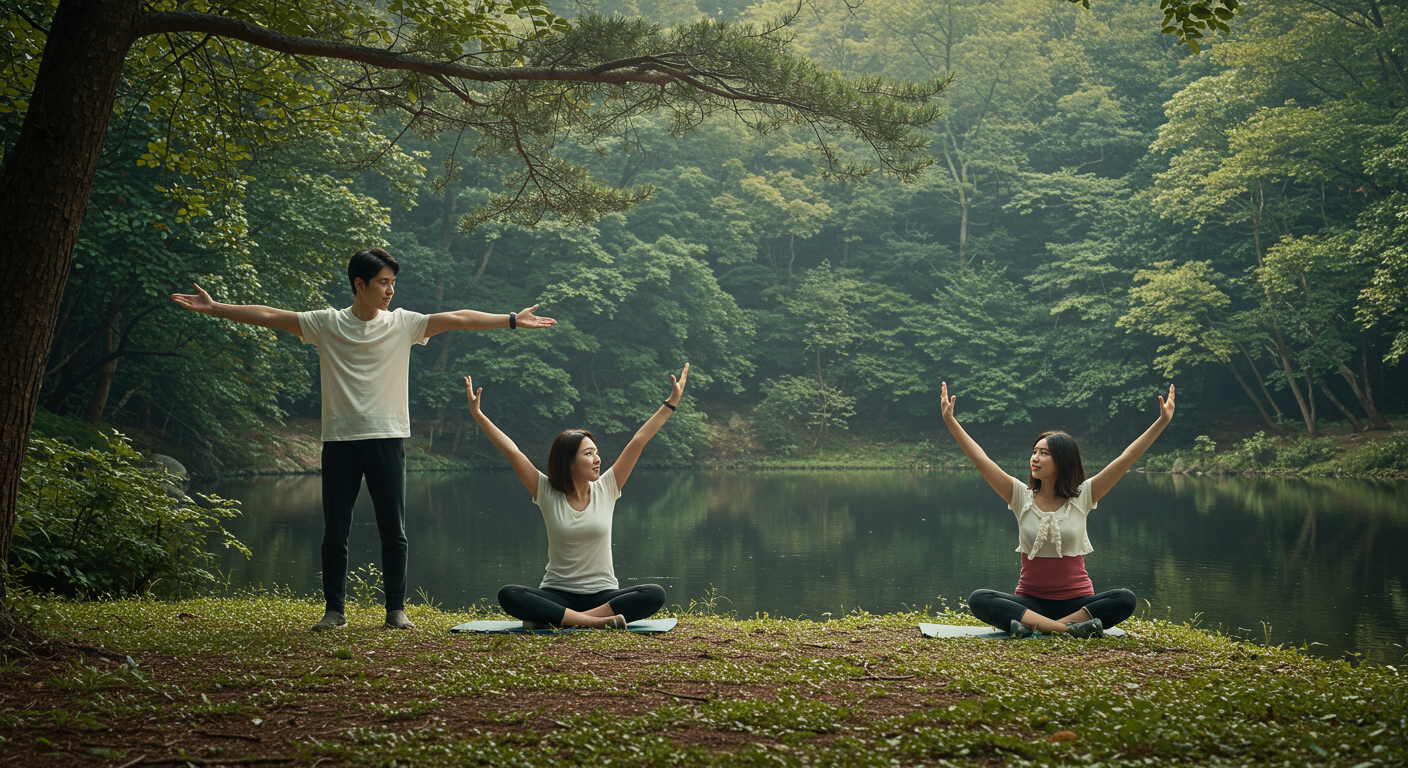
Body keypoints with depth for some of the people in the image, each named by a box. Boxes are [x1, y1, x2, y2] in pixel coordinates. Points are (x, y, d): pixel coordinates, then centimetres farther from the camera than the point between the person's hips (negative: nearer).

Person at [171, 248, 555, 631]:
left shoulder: (403, 323, 5)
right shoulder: (326, 324, 3)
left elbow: (458, 319, 1)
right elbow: (268, 316, 3)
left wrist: (513, 320, -2)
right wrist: (214, 308, 0)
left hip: (387, 440, 1)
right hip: (340, 440, 0)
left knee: (393, 531, 2)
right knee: (335, 531, 3)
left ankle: (396, 609, 12)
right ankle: (335, 609, 15)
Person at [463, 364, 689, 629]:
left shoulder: (605, 489, 3)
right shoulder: (547, 493, 0)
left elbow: (639, 441, 1)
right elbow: (511, 451, -3)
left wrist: (671, 403, 0)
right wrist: (477, 414, -7)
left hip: (603, 594, 1)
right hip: (557, 594, -1)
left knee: (654, 595, -29)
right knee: (508, 596, -30)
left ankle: (555, 619, -30)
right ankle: (595, 621, -35)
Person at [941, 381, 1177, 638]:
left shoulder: (1082, 496, 1)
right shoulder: (1021, 496, 2)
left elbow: (1126, 458, -4)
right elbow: (980, 459, -3)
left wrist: (1162, 422, -10)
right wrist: (950, 421, -9)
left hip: (1076, 603, 0)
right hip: (1030, 602, 0)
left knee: (1125, 600, -29)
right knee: (978, 600, -28)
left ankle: (1034, 626, -32)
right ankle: (1069, 628, -37)